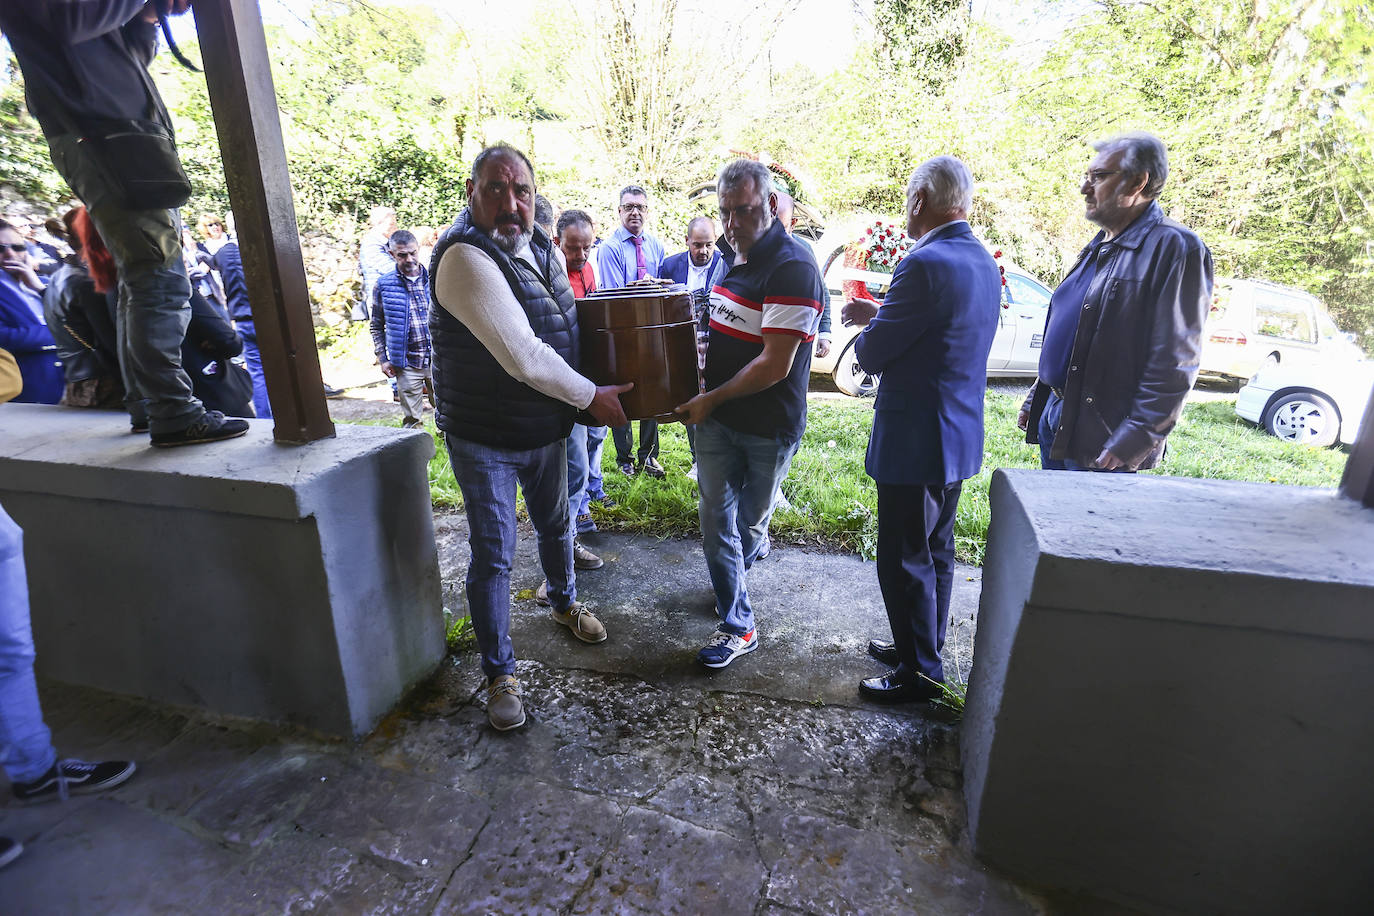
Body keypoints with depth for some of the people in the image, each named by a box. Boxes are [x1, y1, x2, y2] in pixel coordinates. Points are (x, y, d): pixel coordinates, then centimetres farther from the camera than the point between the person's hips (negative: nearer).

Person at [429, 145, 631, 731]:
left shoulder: (543, 249, 3)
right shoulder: (465, 257, -23)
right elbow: (522, 357, -30)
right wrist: (592, 397, -19)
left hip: (547, 429, 7)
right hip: (483, 440, -7)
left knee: (556, 526, 24)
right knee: (492, 558, 4)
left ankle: (564, 603, 52)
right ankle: (499, 672, 23)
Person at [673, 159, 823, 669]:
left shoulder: (792, 267, -19)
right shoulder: (732, 256, 7)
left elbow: (775, 365, -23)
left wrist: (711, 399, -17)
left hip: (769, 427, -6)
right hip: (716, 418, 7)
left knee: (749, 521, 16)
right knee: (716, 524, 7)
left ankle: (739, 567, 46)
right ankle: (738, 626, 25)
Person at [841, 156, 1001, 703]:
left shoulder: (926, 264, -21)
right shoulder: (984, 263, 9)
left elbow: (872, 356, -17)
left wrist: (866, 332, 4)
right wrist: (881, 315, 14)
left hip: (914, 442, -10)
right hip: (958, 437, 10)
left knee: (904, 561, 4)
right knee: (935, 552, 21)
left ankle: (919, 673, 20)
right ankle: (922, 647, 38)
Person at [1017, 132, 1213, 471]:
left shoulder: (1174, 247, -11)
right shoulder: (1100, 247, 16)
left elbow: (1174, 365, -18)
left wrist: (1134, 441, -21)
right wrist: (1035, 399, 17)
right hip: (1054, 418, 8)